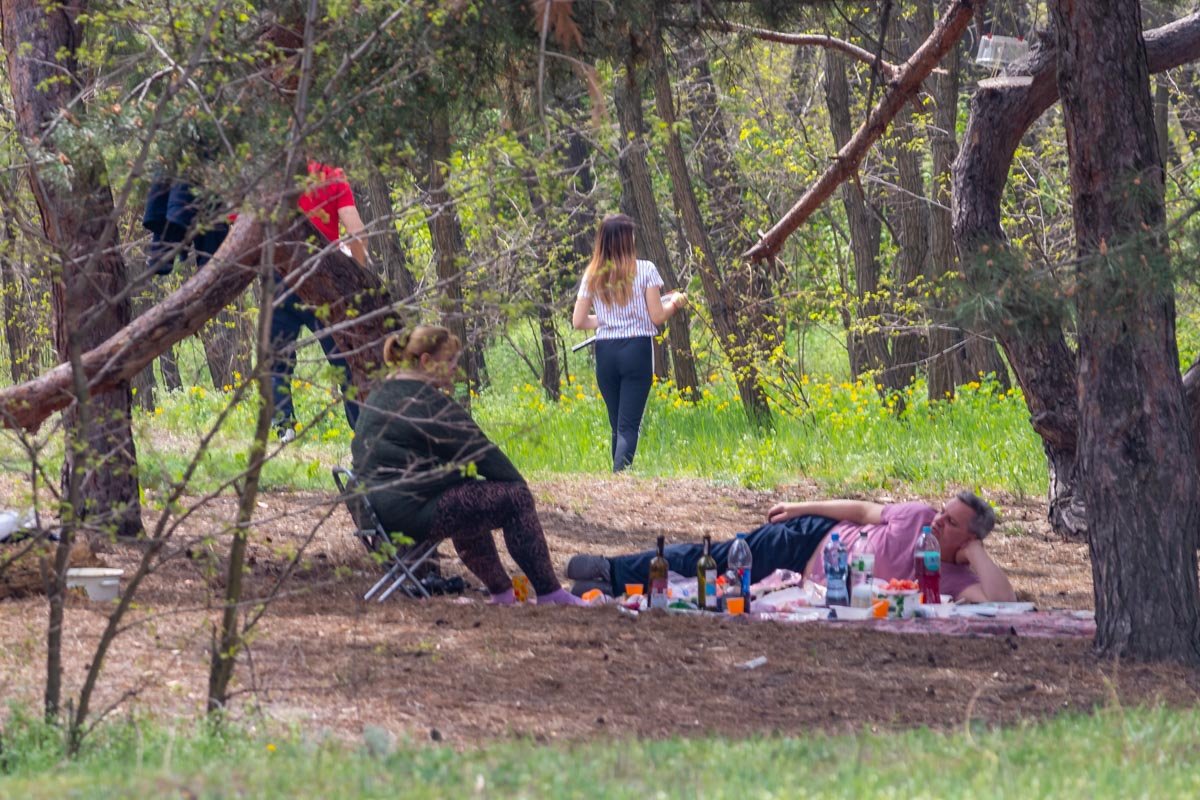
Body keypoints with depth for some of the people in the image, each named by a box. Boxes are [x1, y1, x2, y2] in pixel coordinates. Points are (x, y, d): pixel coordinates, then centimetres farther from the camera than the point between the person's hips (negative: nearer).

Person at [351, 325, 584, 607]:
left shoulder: (381, 394, 18)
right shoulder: (424, 401, -13)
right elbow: (476, 447, -10)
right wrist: (518, 482, 1)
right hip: (412, 511, -11)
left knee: (472, 495, 34)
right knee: (515, 498, -7)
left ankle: (501, 591, 37)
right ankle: (549, 592, -2)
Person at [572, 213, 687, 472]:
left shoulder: (592, 276, 6)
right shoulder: (644, 270, -3)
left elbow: (578, 322, 7)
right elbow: (657, 317, -4)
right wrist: (674, 303, 15)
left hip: (605, 353, 3)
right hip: (637, 350, -3)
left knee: (617, 424, 15)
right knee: (629, 425, -8)